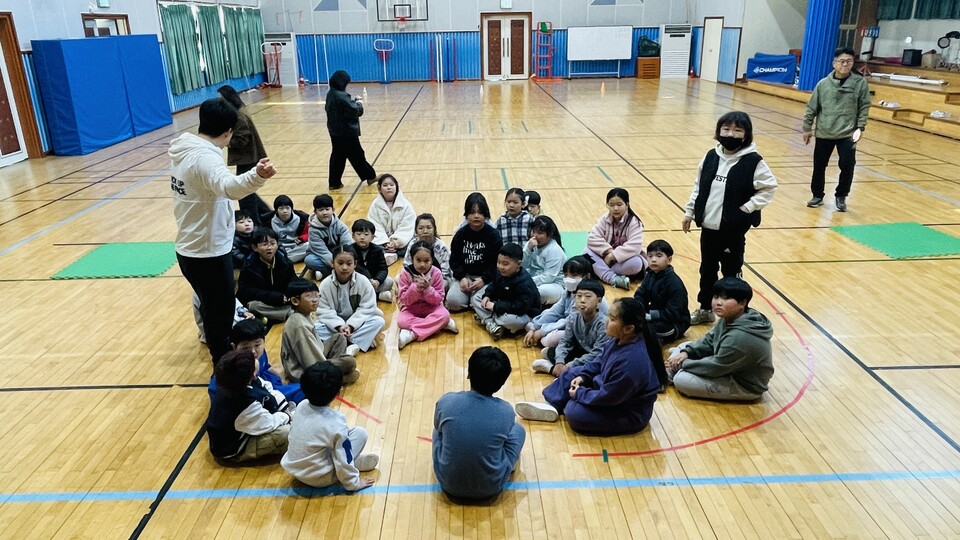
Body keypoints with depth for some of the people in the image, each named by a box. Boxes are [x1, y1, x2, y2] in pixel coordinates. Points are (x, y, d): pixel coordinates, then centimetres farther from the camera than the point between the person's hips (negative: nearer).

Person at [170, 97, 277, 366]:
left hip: (190, 248, 10)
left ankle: (220, 351, 47)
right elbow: (228, 186, -48)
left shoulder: (184, 150, 5)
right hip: (209, 252, -10)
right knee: (220, 312, 5)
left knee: (213, 308, 27)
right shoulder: (205, 158, -25)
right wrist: (257, 176, -67)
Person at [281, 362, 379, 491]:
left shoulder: (301, 406, -8)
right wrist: (353, 483, -3)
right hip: (318, 479, -7)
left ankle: (351, 463, 16)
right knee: (360, 433, -6)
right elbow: (344, 461, -19)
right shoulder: (335, 424, -26)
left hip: (293, 468, 7)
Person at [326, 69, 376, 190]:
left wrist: (353, 101, 8)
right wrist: (359, 103, -3)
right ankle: (370, 176, 18)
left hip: (335, 131, 9)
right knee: (357, 155, 4)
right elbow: (355, 111, -23)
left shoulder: (331, 94, 6)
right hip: (346, 132, -9)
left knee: (337, 156, 13)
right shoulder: (341, 96, -22)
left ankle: (334, 182, 15)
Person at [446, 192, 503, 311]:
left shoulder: (493, 235, -7)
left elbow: (497, 262, -7)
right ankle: (470, 296, 10)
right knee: (452, 300, -20)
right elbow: (454, 260, 4)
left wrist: (483, 279, -19)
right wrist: (462, 278, -12)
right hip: (465, 276, 2)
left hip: (487, 278, -2)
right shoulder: (460, 234, 1)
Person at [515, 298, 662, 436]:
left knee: (574, 412, -21)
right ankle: (552, 406, 10)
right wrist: (583, 376, -3)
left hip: (629, 413, -9)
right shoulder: (622, 339, -10)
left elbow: (607, 397, -27)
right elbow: (600, 361, 9)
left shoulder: (631, 362, -37)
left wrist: (579, 393, -13)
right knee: (573, 373, 11)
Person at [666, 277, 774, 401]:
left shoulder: (739, 338, -36)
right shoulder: (730, 318, -6)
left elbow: (715, 368, -26)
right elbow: (709, 341, 8)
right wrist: (687, 352, -8)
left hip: (744, 385, -9)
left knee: (681, 380, -19)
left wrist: (682, 364, -12)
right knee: (684, 347, 8)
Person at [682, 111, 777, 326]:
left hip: (733, 230, -5)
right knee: (707, 269, 17)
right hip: (708, 226, 5)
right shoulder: (711, 156, 3)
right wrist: (689, 212, 11)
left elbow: (769, 187, -7)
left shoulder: (753, 161, -11)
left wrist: (748, 207, -14)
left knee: (731, 273, 6)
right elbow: (698, 186, 11)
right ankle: (705, 309, 33)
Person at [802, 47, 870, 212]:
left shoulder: (860, 82, -3)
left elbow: (864, 107, 0)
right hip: (824, 133, 1)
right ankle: (818, 195, 28)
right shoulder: (823, 83, 0)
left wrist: (860, 127, -8)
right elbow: (812, 108, 5)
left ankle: (841, 197, 16)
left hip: (848, 134, -1)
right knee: (819, 166, 9)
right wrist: (807, 128, 6)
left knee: (847, 166, -5)